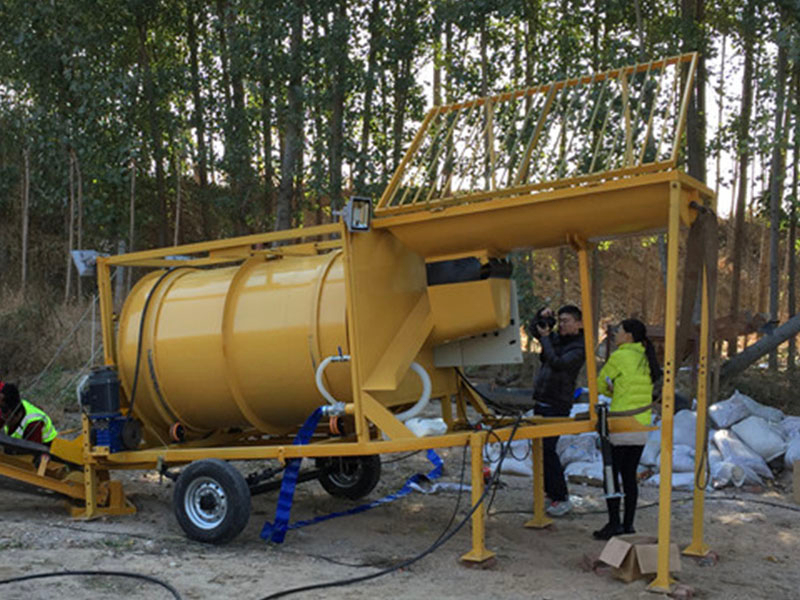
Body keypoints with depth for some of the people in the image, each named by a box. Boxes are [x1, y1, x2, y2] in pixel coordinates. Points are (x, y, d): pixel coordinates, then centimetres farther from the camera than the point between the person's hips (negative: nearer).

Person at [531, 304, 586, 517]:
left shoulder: (578, 348, -12)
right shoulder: (557, 338, 11)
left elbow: (557, 363, -27)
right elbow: (536, 332, 25)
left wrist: (545, 337, -19)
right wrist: (541, 316, 5)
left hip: (557, 406, -9)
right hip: (541, 402, 9)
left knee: (547, 449, -15)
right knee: (539, 447, 15)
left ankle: (561, 499, -10)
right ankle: (551, 490, 30)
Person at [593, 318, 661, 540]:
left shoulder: (620, 356, -11)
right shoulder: (646, 358, 11)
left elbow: (600, 384, -2)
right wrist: (617, 390, 1)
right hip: (643, 424, 7)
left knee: (611, 474, 1)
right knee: (629, 476, 11)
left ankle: (614, 524, 0)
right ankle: (628, 525, 14)